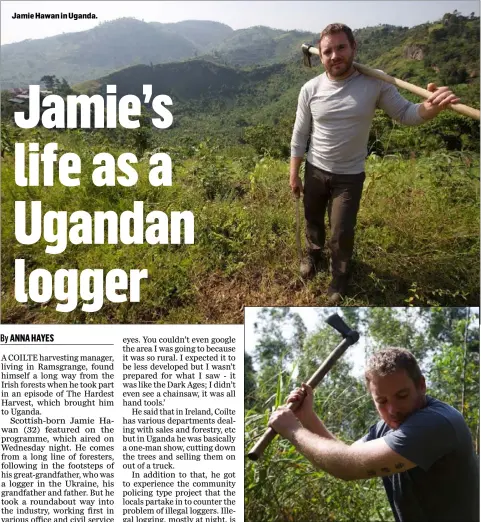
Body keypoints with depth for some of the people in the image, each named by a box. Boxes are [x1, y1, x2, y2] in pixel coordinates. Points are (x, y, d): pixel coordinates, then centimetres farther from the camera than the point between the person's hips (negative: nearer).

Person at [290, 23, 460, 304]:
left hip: (350, 176, -2)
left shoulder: (375, 83, -14)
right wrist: (294, 175, 1)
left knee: (342, 233, 3)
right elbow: (299, 136, -2)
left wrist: (430, 107, -32)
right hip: (315, 171, 2)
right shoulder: (310, 89, -11)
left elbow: (405, 114, -8)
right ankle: (314, 255, 51)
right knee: (313, 220, 21)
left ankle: (340, 277, 30)